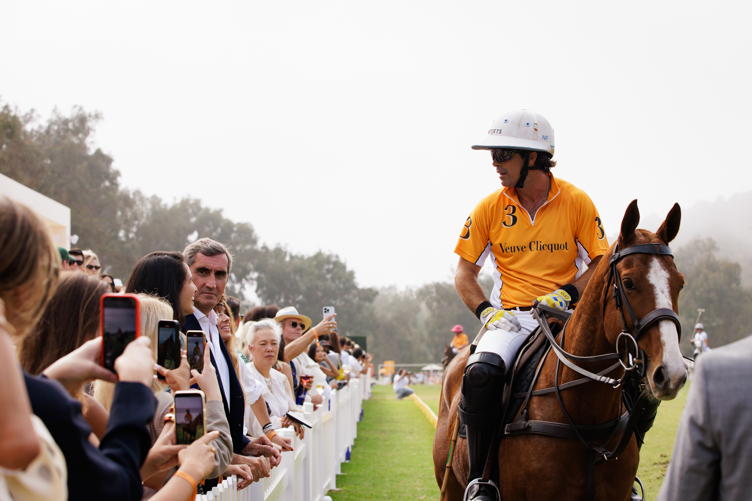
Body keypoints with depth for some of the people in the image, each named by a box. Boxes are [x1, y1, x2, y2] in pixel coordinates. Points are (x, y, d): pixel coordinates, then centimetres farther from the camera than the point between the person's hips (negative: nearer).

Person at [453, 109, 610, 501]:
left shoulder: (576, 202, 0)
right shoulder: (489, 208, 3)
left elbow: (602, 263, 3)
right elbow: (464, 273, 9)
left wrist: (566, 294, -14)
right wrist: (486, 311, -8)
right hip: (510, 316, 0)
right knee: (480, 374, -31)